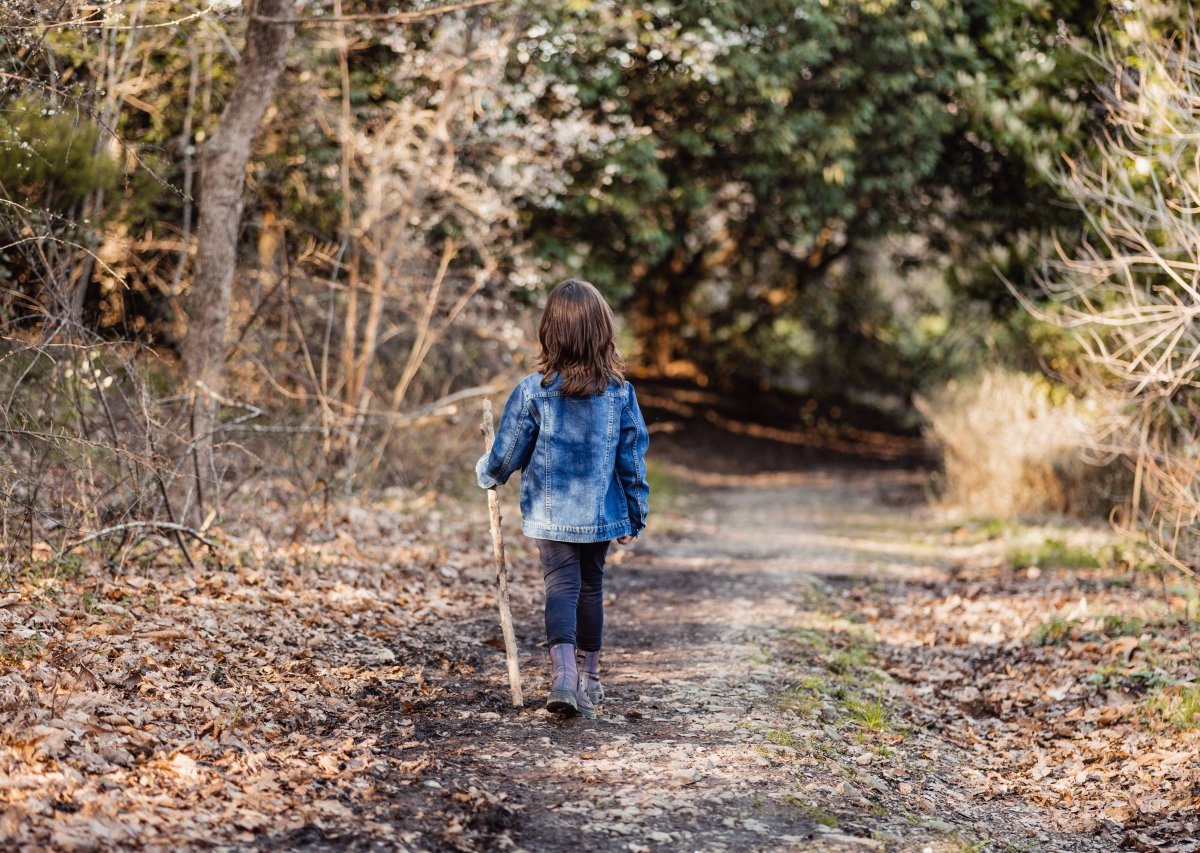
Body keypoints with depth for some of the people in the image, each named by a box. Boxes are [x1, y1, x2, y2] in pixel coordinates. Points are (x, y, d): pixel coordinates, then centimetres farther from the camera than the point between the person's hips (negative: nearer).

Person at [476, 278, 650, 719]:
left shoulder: (533, 390, -12)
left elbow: (507, 455, -3)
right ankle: (588, 679, 27)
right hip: (601, 513, 2)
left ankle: (563, 670, -22)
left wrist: (485, 473, 19)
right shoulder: (619, 390, -6)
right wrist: (636, 515, 12)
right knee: (591, 585, 16)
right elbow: (633, 458, 1)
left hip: (550, 513, -2)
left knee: (561, 584, 0)